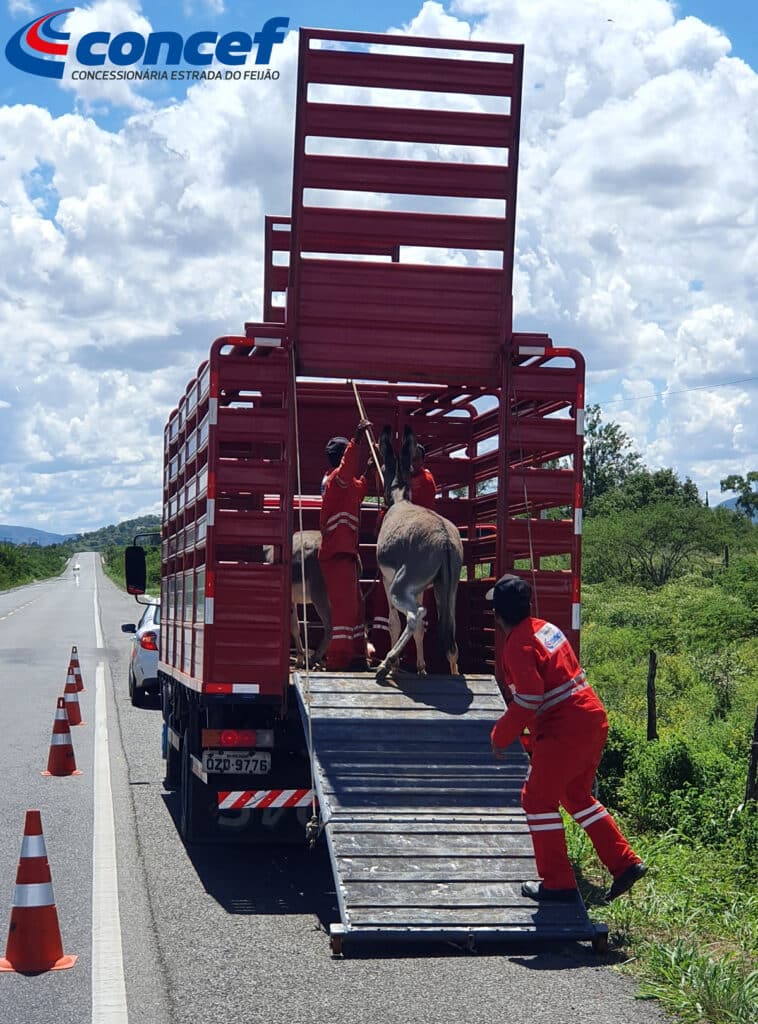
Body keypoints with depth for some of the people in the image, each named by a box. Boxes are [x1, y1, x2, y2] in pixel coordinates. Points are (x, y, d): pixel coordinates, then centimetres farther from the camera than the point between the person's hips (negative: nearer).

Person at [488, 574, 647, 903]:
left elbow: (528, 700, -21)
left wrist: (501, 736, -8)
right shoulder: (545, 628, 13)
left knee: (538, 798, 3)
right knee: (577, 795, 22)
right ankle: (625, 864, 21)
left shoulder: (518, 646, -14)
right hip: (593, 718, 9)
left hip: (565, 729, -9)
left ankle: (557, 884, 6)